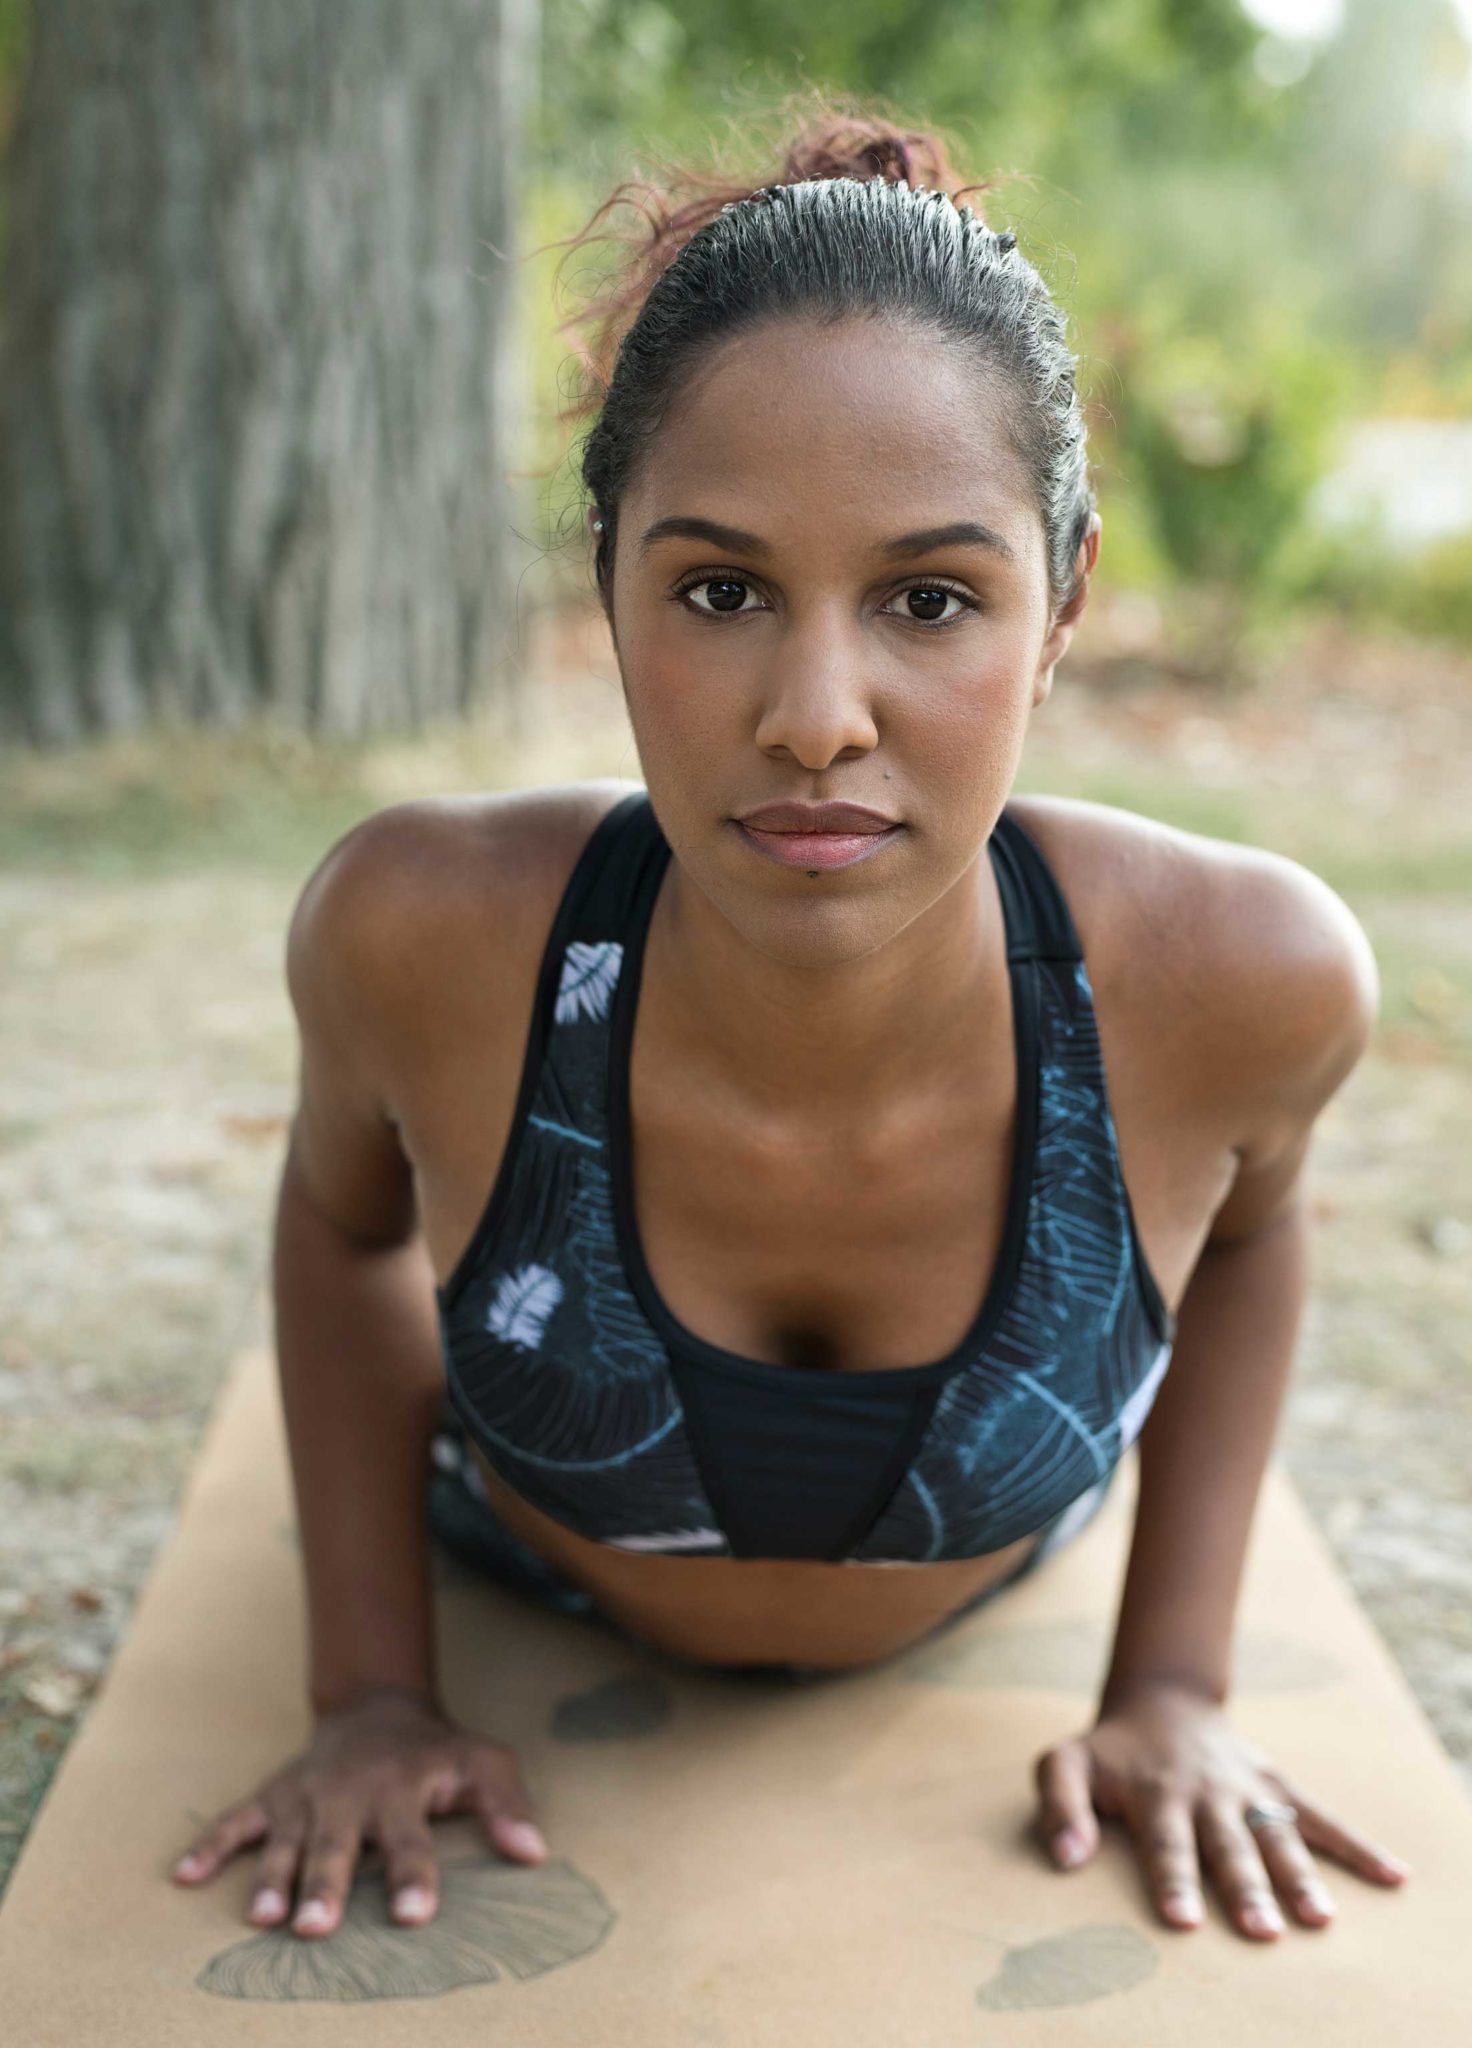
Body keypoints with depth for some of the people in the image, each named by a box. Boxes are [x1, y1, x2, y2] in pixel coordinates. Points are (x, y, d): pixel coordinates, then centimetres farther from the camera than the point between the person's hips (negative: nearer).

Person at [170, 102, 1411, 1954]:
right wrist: (369, 1691, -13)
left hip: (987, 1616, 1)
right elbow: (347, 1217, -15)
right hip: (521, 1582, -1)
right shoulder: (425, 933, -39)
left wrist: (1173, 1684, -12)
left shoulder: (1250, 972, -38)